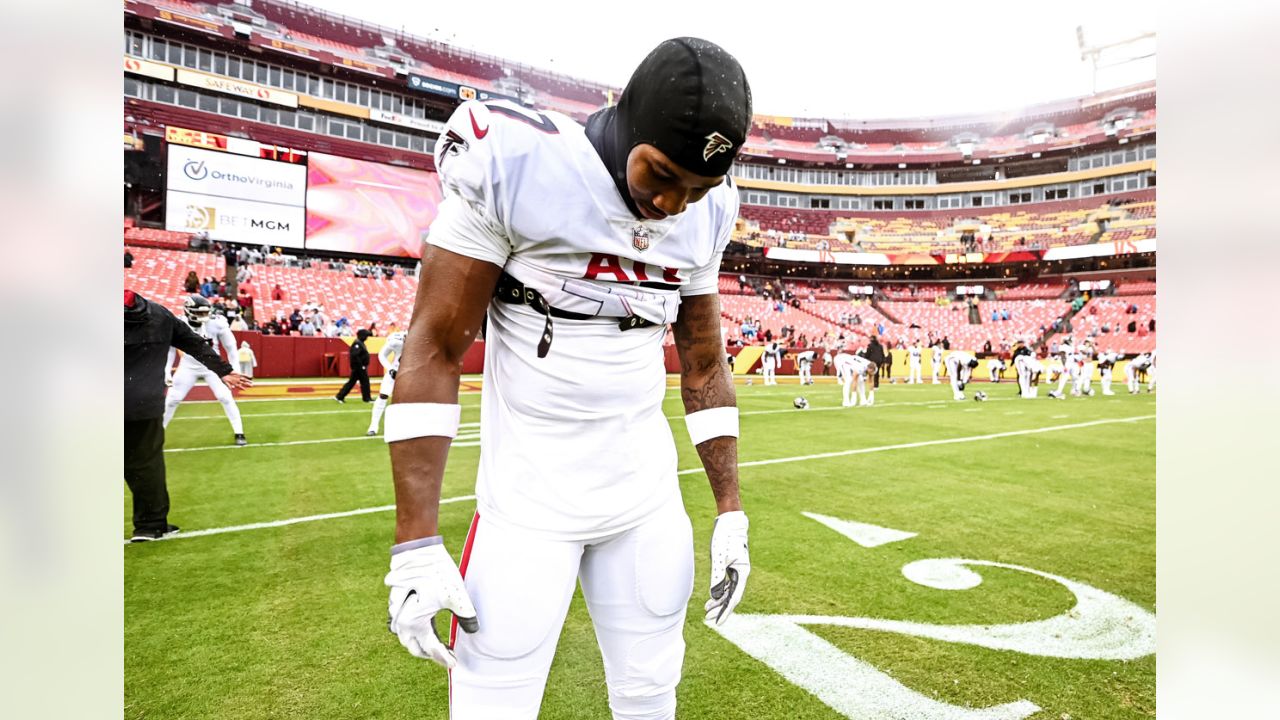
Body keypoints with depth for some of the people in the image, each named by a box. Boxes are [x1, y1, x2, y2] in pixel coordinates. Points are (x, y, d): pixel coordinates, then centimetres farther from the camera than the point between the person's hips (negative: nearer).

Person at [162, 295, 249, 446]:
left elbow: (230, 346, -6)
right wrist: (166, 371, -6)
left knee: (226, 397, -10)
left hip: (211, 366, -1)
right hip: (188, 367, 1)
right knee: (172, 399, 2)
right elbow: (170, 349, -2)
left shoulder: (217, 323, -19)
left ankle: (239, 434, 0)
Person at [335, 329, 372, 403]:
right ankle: (367, 398, 8)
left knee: (352, 382, 12)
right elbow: (354, 355, -26)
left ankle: (340, 396, 14)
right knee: (364, 382, 0)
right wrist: (361, 365, -22)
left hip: (360, 367, 10)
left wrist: (364, 365, 15)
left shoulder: (360, 343, 14)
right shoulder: (357, 343, -17)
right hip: (359, 367, -10)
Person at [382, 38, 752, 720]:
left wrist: (730, 514, 8)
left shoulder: (702, 217, 1)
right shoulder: (514, 163, -14)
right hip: (527, 501, -3)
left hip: (648, 496, 4)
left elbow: (704, 365, 9)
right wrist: (416, 544, -12)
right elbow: (433, 350, -12)